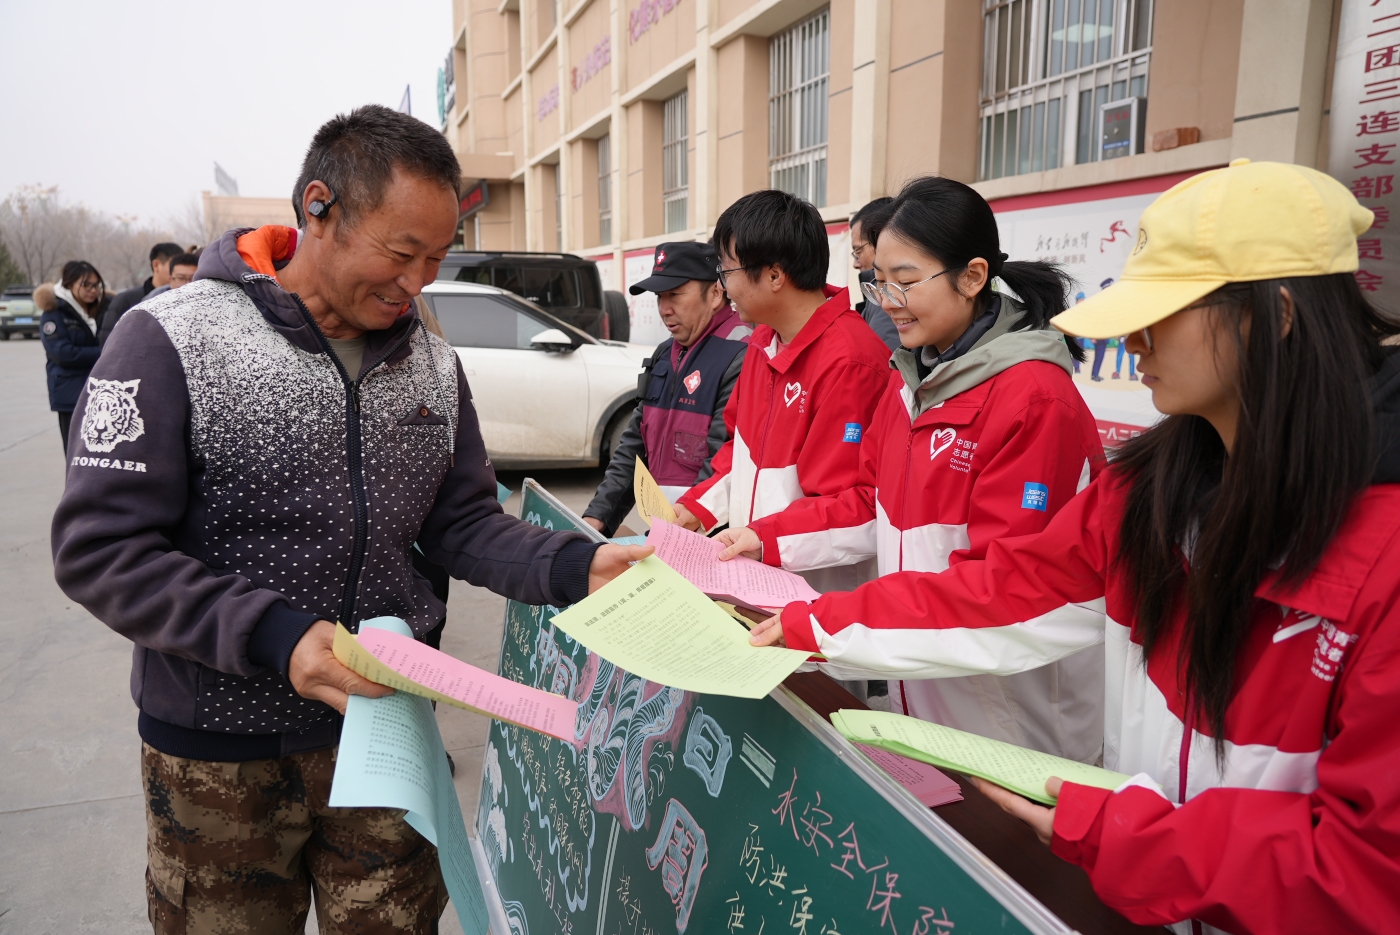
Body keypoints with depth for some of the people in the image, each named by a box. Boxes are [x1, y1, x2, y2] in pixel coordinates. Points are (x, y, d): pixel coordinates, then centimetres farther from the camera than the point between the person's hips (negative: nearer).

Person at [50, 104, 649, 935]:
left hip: (387, 730, 4)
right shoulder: (173, 340, -14)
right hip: (220, 750, -3)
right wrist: (275, 635, -27)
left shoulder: (433, 365, 1)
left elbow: (463, 524, 5)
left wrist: (575, 566, -13)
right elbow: (101, 549, -16)